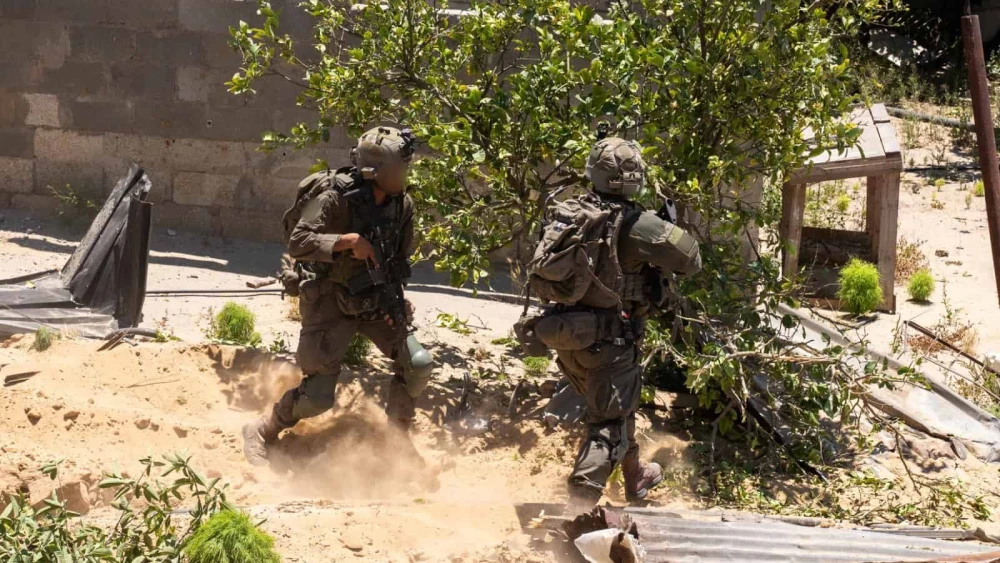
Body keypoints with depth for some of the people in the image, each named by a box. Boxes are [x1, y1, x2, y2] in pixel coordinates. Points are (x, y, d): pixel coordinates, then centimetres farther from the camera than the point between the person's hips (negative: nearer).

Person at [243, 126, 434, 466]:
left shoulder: (402, 205, -4)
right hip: (330, 301, -6)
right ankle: (262, 432, 17)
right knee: (318, 396, -8)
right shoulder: (334, 198, -23)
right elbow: (297, 243, -31)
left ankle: (396, 434, 19)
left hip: (373, 300, 6)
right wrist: (347, 240, -38)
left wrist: (395, 299, 3)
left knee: (418, 365, -4)